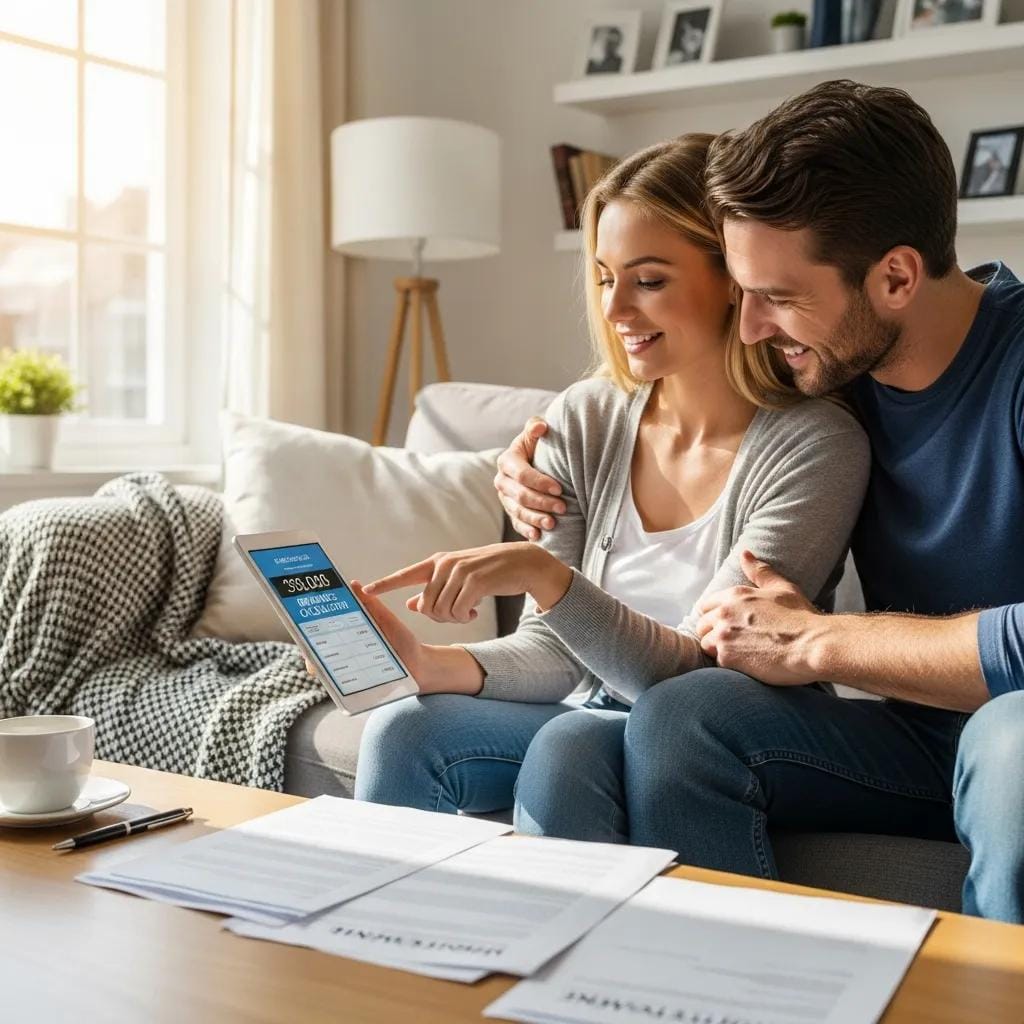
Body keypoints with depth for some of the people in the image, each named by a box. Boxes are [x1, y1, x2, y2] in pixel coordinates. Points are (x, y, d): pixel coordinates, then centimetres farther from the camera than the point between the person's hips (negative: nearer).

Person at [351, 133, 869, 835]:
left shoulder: (816, 447, -17)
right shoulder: (582, 422, -3)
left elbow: (698, 672, -20)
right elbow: (551, 649, -1)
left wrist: (546, 577, -34)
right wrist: (431, 665, -21)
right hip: (598, 718, 4)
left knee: (566, 747, -32)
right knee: (402, 731, -20)